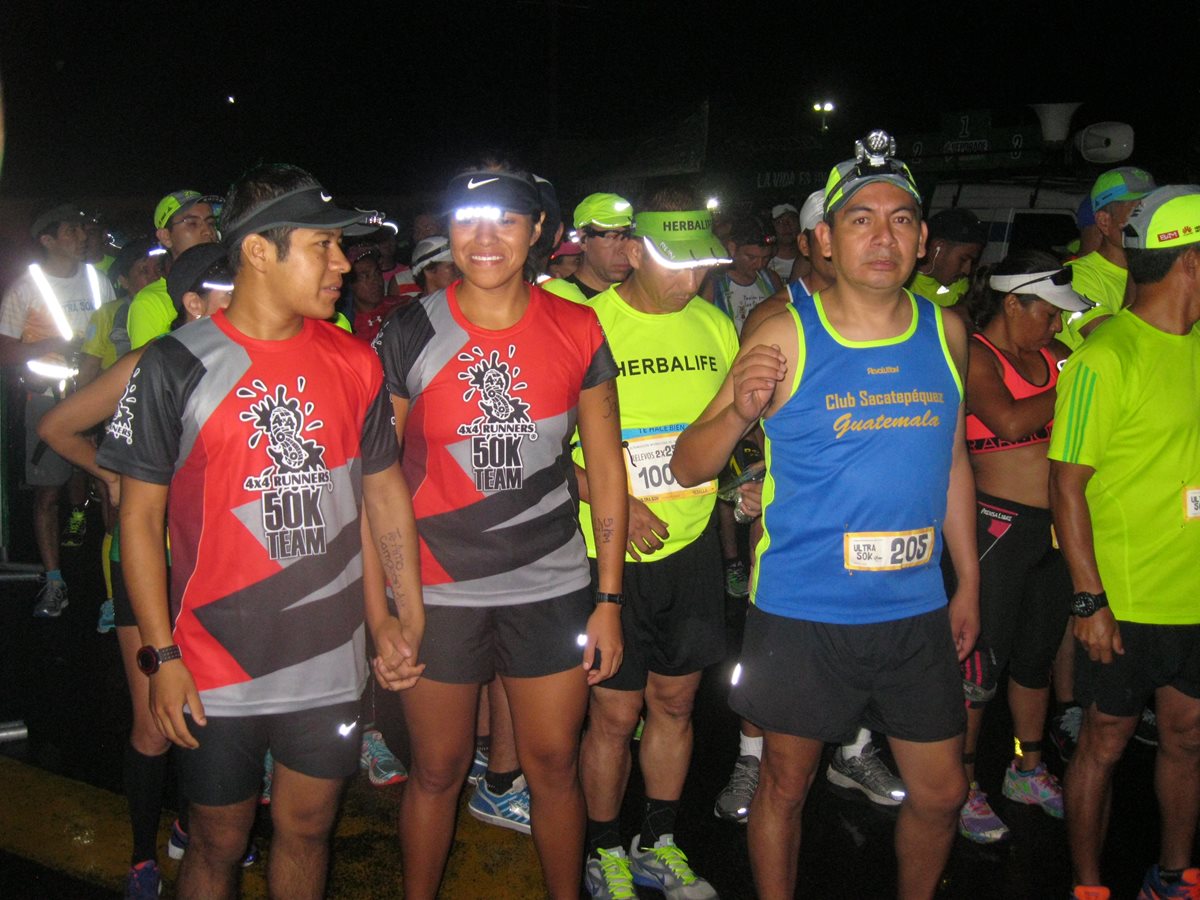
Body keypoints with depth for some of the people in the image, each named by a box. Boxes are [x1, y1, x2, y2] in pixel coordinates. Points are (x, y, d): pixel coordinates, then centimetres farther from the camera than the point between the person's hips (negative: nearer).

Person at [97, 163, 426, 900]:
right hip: (217, 671, -3)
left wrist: (407, 617, 2)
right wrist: (161, 655, -7)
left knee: (307, 831, 17)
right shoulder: (177, 367, -9)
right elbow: (140, 518, -5)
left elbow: (385, 487, 8)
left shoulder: (353, 362, 1)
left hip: (331, 664, 3)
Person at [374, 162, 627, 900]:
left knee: (555, 767, 13)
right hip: (437, 591, -1)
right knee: (437, 770, 12)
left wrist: (609, 598, 0)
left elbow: (607, 469, 2)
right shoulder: (409, 335, -5)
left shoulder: (577, 331, -2)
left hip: (553, 589, 1)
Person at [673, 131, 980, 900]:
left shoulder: (945, 332, 3)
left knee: (942, 793, 16)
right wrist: (740, 411, -31)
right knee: (786, 785, 12)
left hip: (916, 611, 4)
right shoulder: (787, 336, -11)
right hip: (801, 611, -4)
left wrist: (968, 582, 16)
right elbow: (688, 467, -11)